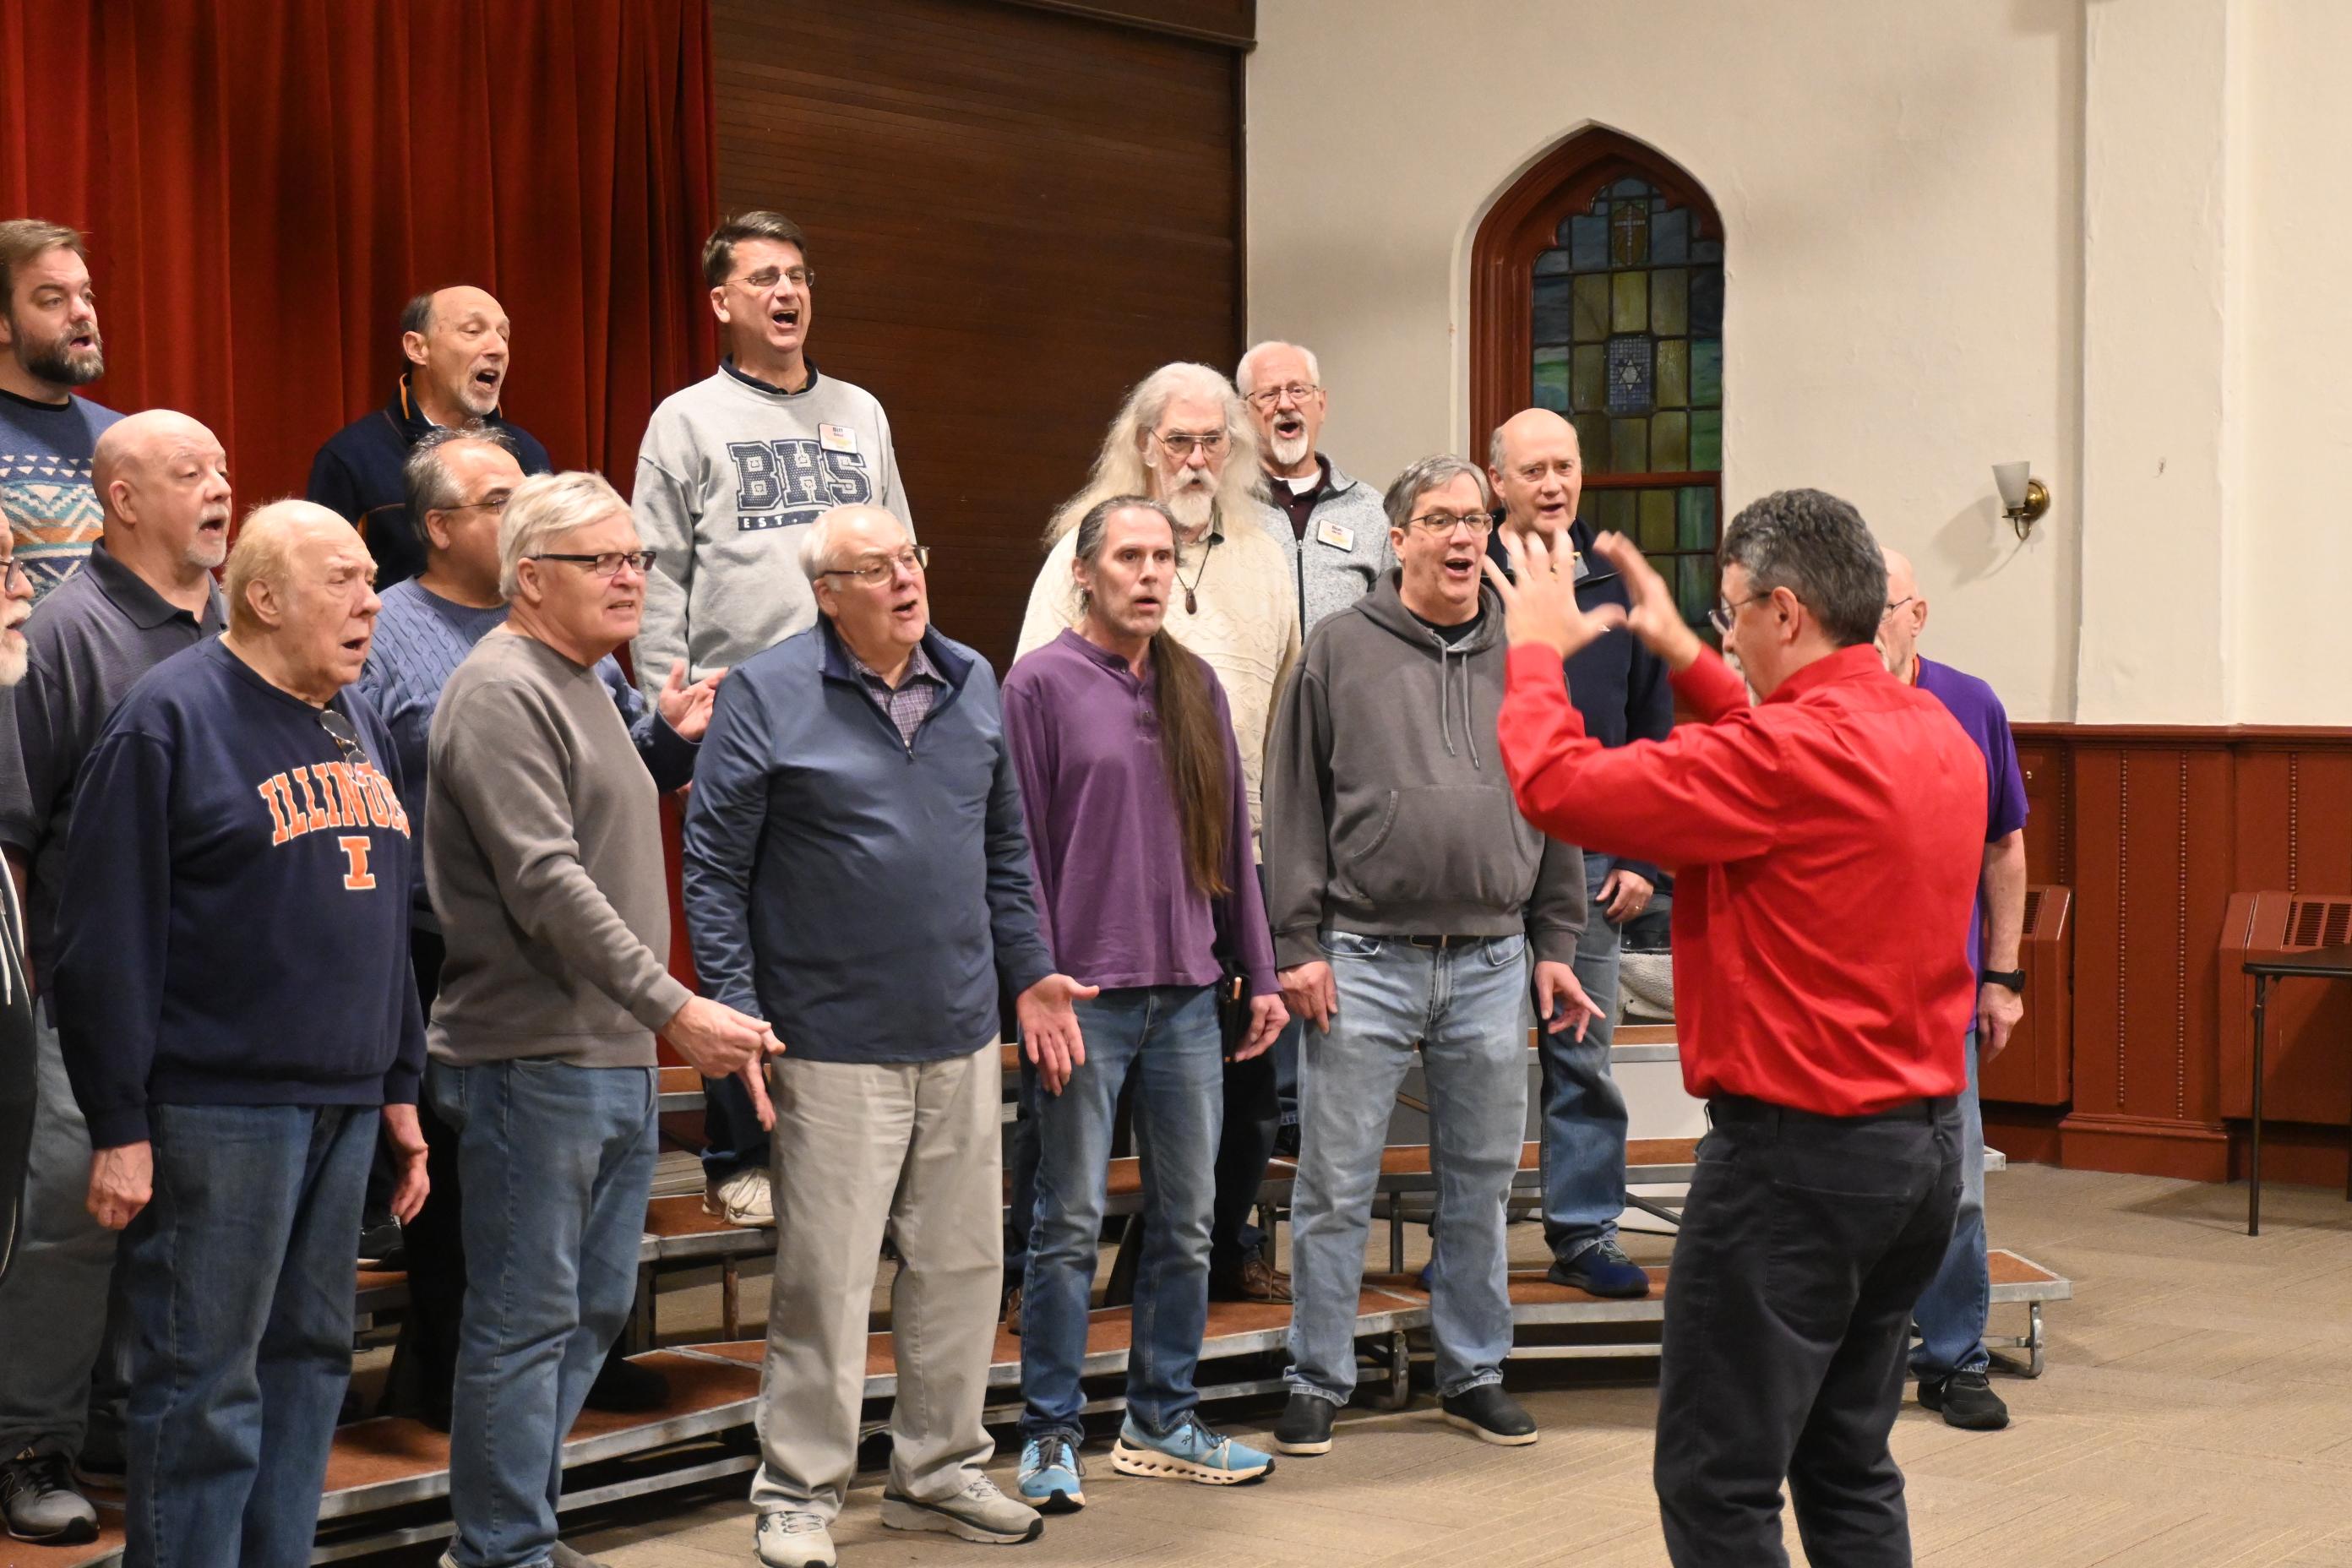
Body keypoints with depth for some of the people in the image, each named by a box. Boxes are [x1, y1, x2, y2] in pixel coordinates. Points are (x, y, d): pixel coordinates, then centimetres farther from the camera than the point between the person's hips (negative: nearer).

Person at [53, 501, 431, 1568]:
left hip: (345, 1105, 8)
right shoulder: (171, 718, -8)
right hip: (221, 1109, -8)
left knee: (310, 1358, 12)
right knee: (206, 1382, -4)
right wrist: (119, 1127, -15)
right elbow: (108, 938, -12)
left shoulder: (356, 720, 15)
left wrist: (400, 1085, 18)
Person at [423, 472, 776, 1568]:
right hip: (535, 1063, -10)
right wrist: (675, 1007, -23)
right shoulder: (502, 694, -13)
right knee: (529, 1319, -3)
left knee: (595, 1310, 14)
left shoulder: (585, 687, 18)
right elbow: (547, 883, -22)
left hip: (616, 1057, 10)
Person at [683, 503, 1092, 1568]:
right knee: (825, 1280, -2)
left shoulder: (972, 684, 10)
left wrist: (1027, 970, 14)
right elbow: (714, 868, -7)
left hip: (962, 1039, 6)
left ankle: (938, 1471, 28)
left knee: (961, 1265, 13)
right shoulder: (766, 695, -7)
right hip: (834, 1046, -5)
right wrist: (735, 1012, -12)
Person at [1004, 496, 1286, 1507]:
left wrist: (1259, 974, 12)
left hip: (1187, 996, 5)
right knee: (1071, 1224, 0)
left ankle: (1162, 1422, 21)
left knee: (1188, 1221, 9)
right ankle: (1051, 1434, 10)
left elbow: (1230, 842, 15)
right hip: (1086, 996, -5)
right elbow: (1020, 850, -6)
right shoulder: (1041, 684, -3)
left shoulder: (1196, 687, 12)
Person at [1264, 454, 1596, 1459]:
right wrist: (1298, 944, -5)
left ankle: (1474, 1374, 24)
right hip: (1365, 960, -3)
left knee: (1481, 1183, 11)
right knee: (1336, 1187, 1)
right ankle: (1318, 1381, 13)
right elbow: (1297, 806, 0)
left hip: (1493, 963, 3)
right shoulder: (1341, 649, 1)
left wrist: (1554, 944, 9)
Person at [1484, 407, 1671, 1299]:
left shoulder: (1617, 586, 8)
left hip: (1591, 858, 3)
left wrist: (1643, 859, 4)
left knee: (1584, 1055, 8)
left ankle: (1585, 1233, 16)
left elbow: (1654, 731, 11)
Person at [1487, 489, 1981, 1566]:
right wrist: (1682, 657, 24)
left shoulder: (1790, 749, -20)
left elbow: (1558, 787, -18)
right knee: (1848, 1468, 18)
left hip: (1799, 1152, -9)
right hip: (1924, 1144, 9)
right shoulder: (1938, 738, 6)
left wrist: (1537, 648, -1)